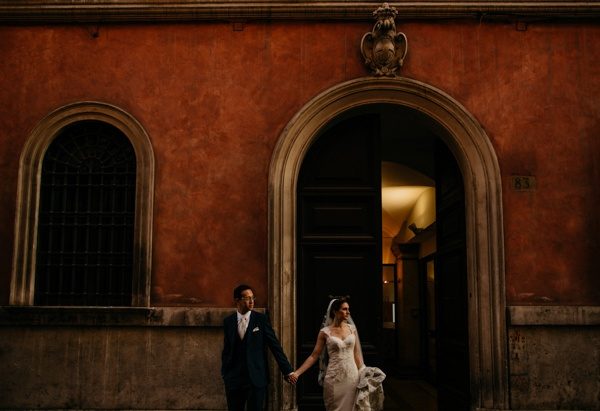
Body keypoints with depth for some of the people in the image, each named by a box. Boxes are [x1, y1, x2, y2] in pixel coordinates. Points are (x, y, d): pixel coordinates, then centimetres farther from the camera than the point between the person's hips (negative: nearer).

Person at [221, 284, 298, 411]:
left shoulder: (261, 319, -2)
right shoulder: (228, 321, 4)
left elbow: (275, 346, -2)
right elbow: (226, 349, 11)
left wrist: (287, 371, -5)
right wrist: (224, 373, 7)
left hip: (256, 377, -2)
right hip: (234, 377, 2)